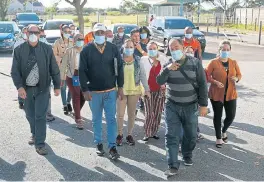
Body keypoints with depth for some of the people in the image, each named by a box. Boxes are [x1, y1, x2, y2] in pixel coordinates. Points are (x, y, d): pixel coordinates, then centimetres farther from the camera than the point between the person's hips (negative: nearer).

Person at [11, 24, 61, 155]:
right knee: (30, 115, 16)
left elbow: (54, 69, 1)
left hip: (42, 88, -2)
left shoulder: (47, 49, -4)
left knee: (40, 116, -2)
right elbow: (15, 71, -4)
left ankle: (40, 143, 6)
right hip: (26, 88, 2)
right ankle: (35, 134, 41)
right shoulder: (19, 50, -2)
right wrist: (19, 86, -17)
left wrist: (57, 86, 1)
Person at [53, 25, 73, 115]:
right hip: (61, 67, -2)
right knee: (63, 86, 1)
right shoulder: (58, 42, -1)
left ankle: (68, 102, 26)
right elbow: (54, 54, 0)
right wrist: (61, 59, -13)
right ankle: (65, 105, 12)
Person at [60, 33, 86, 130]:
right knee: (76, 97, -2)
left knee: (83, 97, 4)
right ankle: (78, 119, 7)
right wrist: (62, 78, -1)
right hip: (72, 76, -3)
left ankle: (76, 113, 34)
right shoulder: (69, 51, -3)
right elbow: (64, 65, 0)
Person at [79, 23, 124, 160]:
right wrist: (85, 90, -10)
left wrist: (120, 87, 1)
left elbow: (119, 68, 3)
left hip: (110, 91, 0)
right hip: (93, 91, 0)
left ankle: (112, 146, 9)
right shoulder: (87, 50, -4)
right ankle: (98, 144, 26)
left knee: (111, 119, 2)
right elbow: (82, 70, -4)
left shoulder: (113, 48, 0)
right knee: (96, 119, 12)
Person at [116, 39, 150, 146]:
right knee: (120, 114, 0)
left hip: (134, 91, 2)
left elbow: (143, 75, 1)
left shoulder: (138, 60, 1)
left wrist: (147, 89, -5)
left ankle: (129, 135, 22)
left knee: (132, 114, 9)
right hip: (121, 91, -2)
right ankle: (120, 135, 18)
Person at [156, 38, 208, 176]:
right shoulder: (168, 64, 2)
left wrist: (203, 104, -8)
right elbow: (159, 81, -9)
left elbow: (202, 85, -5)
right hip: (172, 106, 1)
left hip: (191, 107, -1)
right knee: (171, 136, -5)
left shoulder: (195, 63, -5)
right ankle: (173, 166, 0)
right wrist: (167, 70, -25)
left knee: (191, 135, 13)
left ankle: (187, 156, 39)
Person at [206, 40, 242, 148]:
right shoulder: (214, 62, -7)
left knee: (231, 116, 4)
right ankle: (218, 138, 22)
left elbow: (239, 75, 11)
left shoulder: (234, 63, 5)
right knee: (218, 116, 6)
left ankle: (224, 131, 35)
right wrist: (215, 82, -22)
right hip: (216, 94, -3)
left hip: (230, 94, 3)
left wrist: (236, 79, -11)